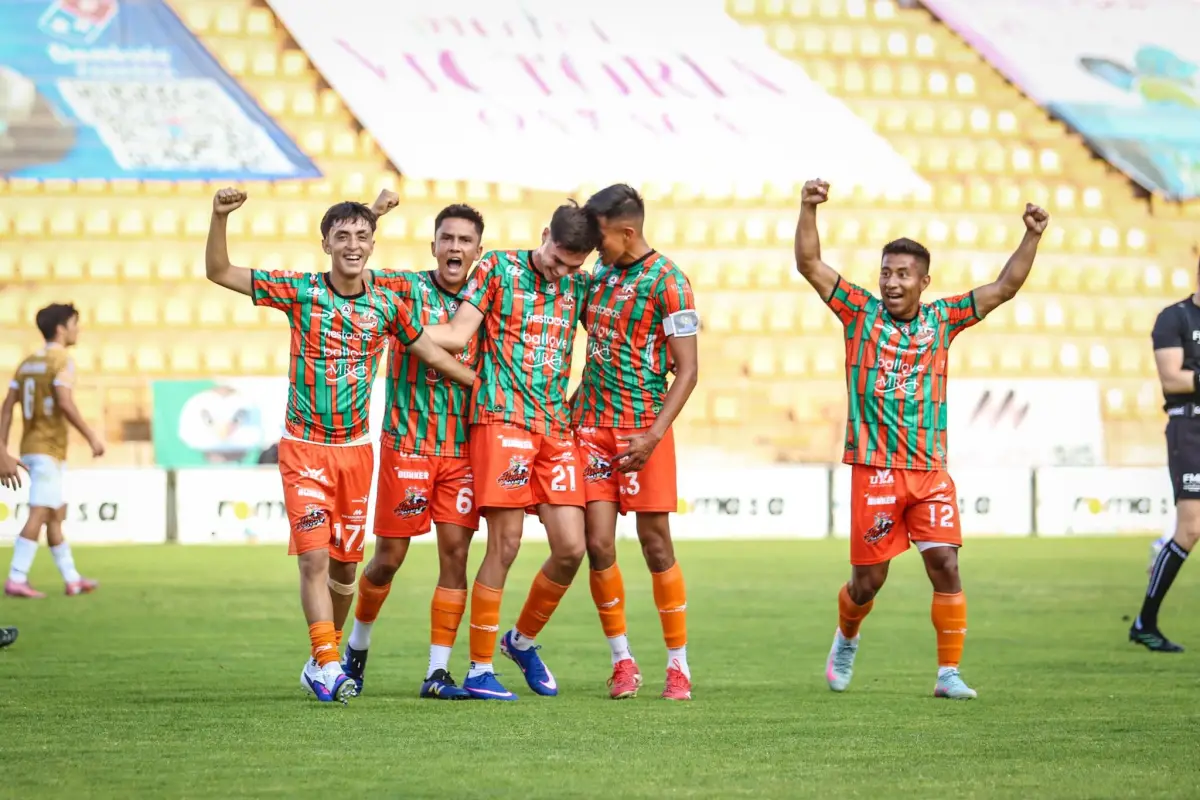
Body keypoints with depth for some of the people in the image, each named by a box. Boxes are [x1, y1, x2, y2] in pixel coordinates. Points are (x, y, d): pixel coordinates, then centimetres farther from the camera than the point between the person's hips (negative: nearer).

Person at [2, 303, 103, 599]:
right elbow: (65, 403, -23)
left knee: (57, 515, 15)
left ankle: (72, 578, 21)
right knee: (39, 514, -10)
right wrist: (92, 437, -17)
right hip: (49, 449, -9)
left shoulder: (28, 363, 14)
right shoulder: (61, 361, -10)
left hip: (30, 448, 9)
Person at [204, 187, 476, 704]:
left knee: (345, 563, 8)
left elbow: (433, 355, 13)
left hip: (356, 448, 3)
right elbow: (219, 272, -6)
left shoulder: (386, 305, 0)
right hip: (303, 445, -3)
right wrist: (220, 217, -20)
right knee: (314, 557, -13)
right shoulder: (299, 291, -6)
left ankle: (320, 664, 25)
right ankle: (328, 667, -13)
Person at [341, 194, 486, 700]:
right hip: (407, 443, -3)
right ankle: (357, 644, 27)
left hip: (463, 445, 3)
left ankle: (438, 672, 2)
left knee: (456, 554, -3)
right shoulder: (407, 288, -4)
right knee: (389, 556, 3)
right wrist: (373, 215, -21)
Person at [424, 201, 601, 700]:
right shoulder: (499, 267, 0)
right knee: (505, 545, -8)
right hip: (502, 419, -5)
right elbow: (457, 335, -4)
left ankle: (522, 640, 23)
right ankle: (479, 669, 1)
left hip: (556, 428, 5)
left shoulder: (579, 286, 13)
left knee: (571, 548, -1)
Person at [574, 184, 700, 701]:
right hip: (592, 424, 5)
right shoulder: (599, 275, 10)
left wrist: (654, 435, -20)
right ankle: (622, 662, 10)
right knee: (599, 543, -2)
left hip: (643, 428, -5)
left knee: (655, 543, -2)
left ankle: (678, 665, 8)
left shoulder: (667, 281, -10)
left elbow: (687, 369, -13)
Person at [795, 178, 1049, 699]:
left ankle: (949, 673, -1)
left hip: (930, 469, 2)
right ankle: (846, 640, 35)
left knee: (946, 567, -9)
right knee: (868, 579, 4)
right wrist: (809, 209, -18)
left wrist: (1032, 236, -3)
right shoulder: (860, 312, 2)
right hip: (874, 470, -2)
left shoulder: (942, 319, 8)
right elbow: (809, 265, -6)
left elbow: (1005, 287, 8)